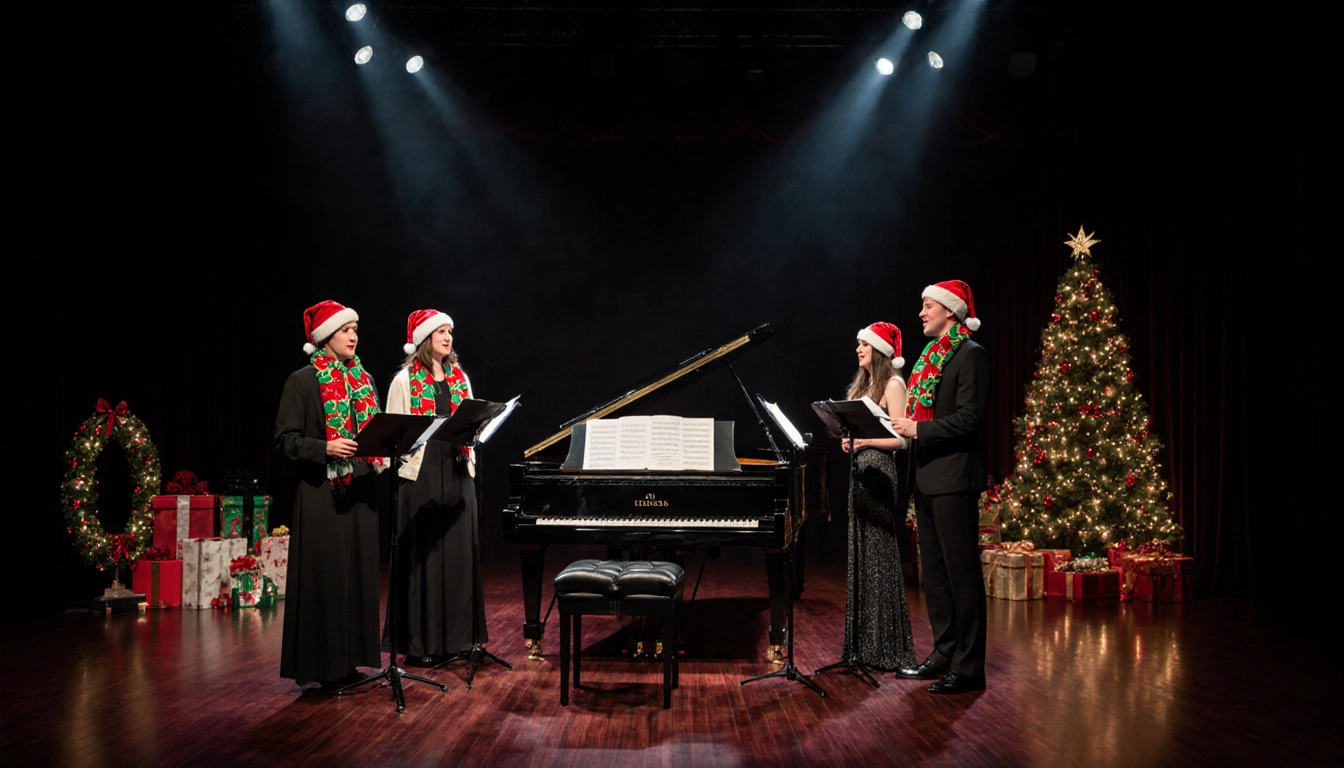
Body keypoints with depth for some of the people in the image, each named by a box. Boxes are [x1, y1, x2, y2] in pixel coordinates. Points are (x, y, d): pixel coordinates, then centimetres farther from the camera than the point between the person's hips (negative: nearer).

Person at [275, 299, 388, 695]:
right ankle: (321, 665, 6)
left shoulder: (364, 380, 14)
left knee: (359, 574, 9)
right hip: (321, 492, -6)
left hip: (360, 491, 6)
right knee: (324, 577, -3)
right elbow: (286, 438, -8)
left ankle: (348, 661, 18)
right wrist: (326, 448, -22)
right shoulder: (302, 381, -4)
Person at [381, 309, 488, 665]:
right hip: (421, 475, -5)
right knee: (422, 555, -2)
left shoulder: (460, 379, 14)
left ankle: (455, 636, 16)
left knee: (458, 553, 6)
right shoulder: (405, 381, 0)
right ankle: (420, 642, 7)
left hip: (458, 475, 5)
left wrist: (470, 462, 10)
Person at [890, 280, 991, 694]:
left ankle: (969, 667, 3)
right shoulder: (932, 356, 18)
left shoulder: (970, 354, -10)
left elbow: (969, 419, -18)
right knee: (934, 571, 14)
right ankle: (944, 653, 24)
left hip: (953, 479, -9)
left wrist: (919, 428, -18)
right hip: (927, 477, 10)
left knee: (961, 572, -4)